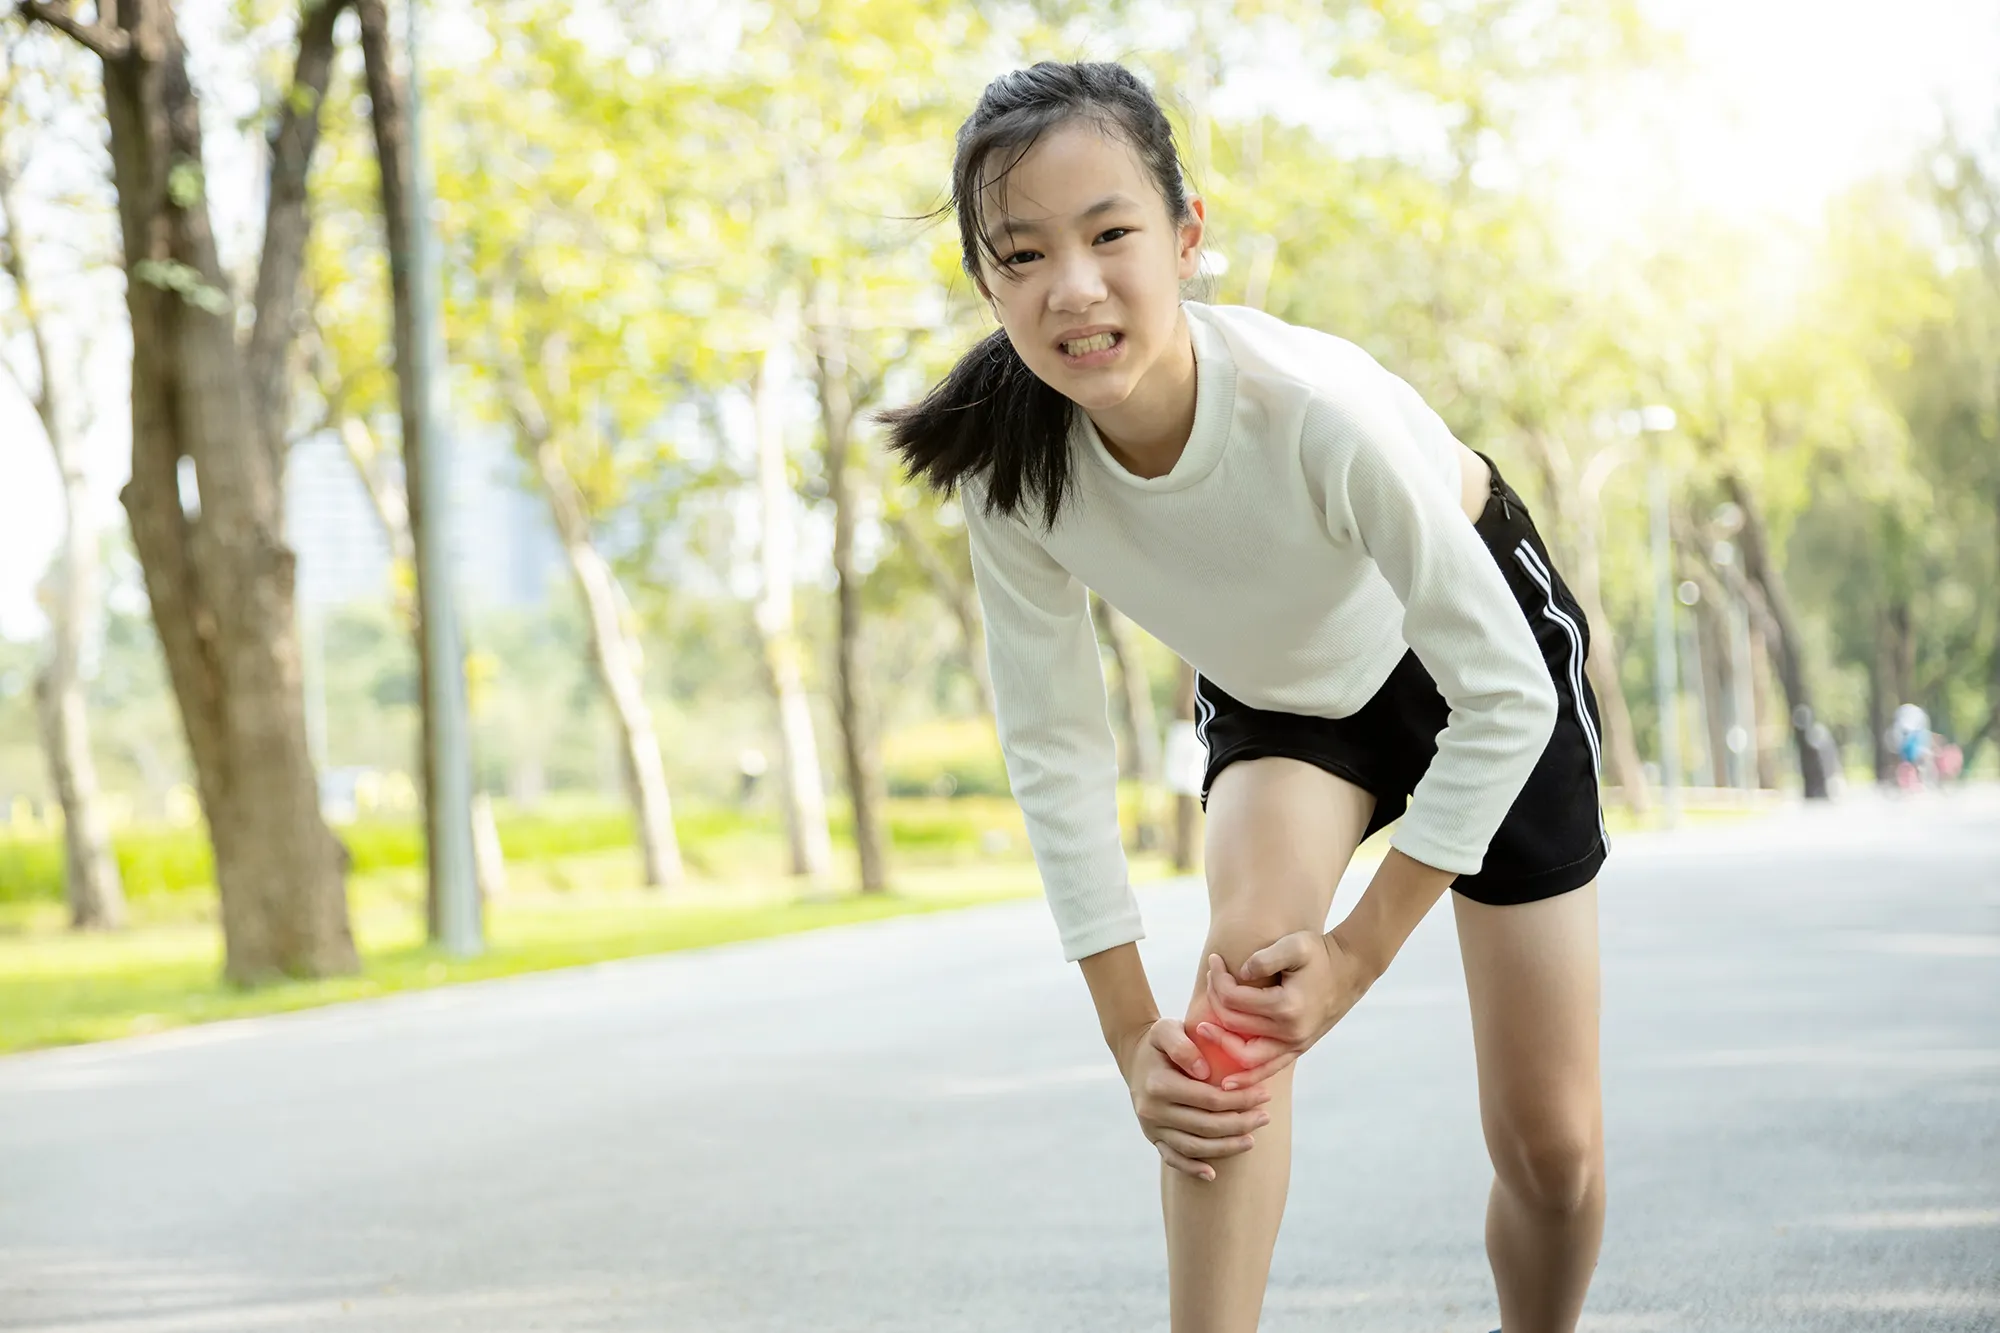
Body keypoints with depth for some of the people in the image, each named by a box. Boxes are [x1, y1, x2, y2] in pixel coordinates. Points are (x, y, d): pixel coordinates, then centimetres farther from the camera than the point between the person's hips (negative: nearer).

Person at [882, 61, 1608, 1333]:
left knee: (1552, 1143, 1)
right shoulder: (1010, 472, -29)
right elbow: (1056, 753, -18)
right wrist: (1135, 1033, -20)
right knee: (1240, 986, -28)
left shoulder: (1315, 405, -40)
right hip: (1277, 694, 2)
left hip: (1468, 659, -2)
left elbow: (1503, 696, -30)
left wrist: (1359, 950, -26)